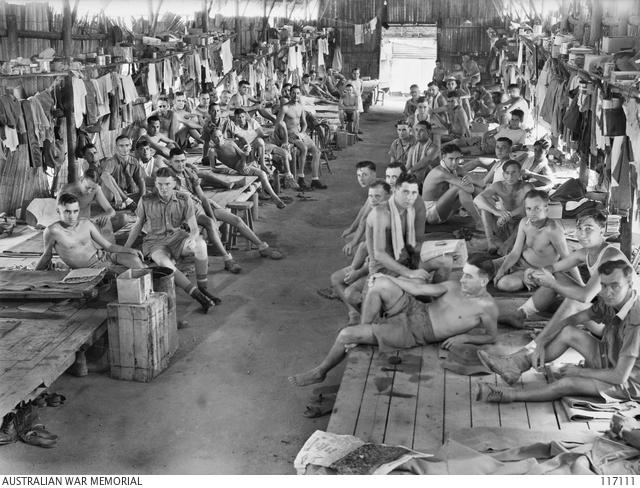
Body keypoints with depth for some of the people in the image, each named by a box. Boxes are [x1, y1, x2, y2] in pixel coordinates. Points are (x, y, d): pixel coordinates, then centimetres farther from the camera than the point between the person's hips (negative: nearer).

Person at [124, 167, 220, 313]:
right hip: (155, 242, -1)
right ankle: (198, 296, -32)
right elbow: (137, 225, 6)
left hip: (177, 236, 1)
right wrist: (124, 250, 6)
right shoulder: (146, 201, -9)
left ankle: (203, 288, -18)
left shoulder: (184, 200, -8)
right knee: (164, 264, -37)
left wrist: (192, 238, -34)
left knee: (200, 244, -32)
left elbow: (194, 228, -10)